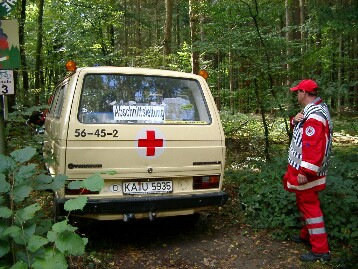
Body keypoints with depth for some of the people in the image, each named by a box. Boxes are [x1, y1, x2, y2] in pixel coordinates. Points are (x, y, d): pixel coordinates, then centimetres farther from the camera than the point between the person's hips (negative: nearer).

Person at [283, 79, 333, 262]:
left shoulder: (314, 116, -23)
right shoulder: (315, 109, 11)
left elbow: (315, 148, -29)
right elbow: (301, 130, 17)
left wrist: (305, 172, -28)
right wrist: (295, 120, -5)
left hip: (306, 170, -10)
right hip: (303, 167, 10)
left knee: (309, 205, -4)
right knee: (304, 202, 22)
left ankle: (321, 250, 3)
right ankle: (307, 235, 38)